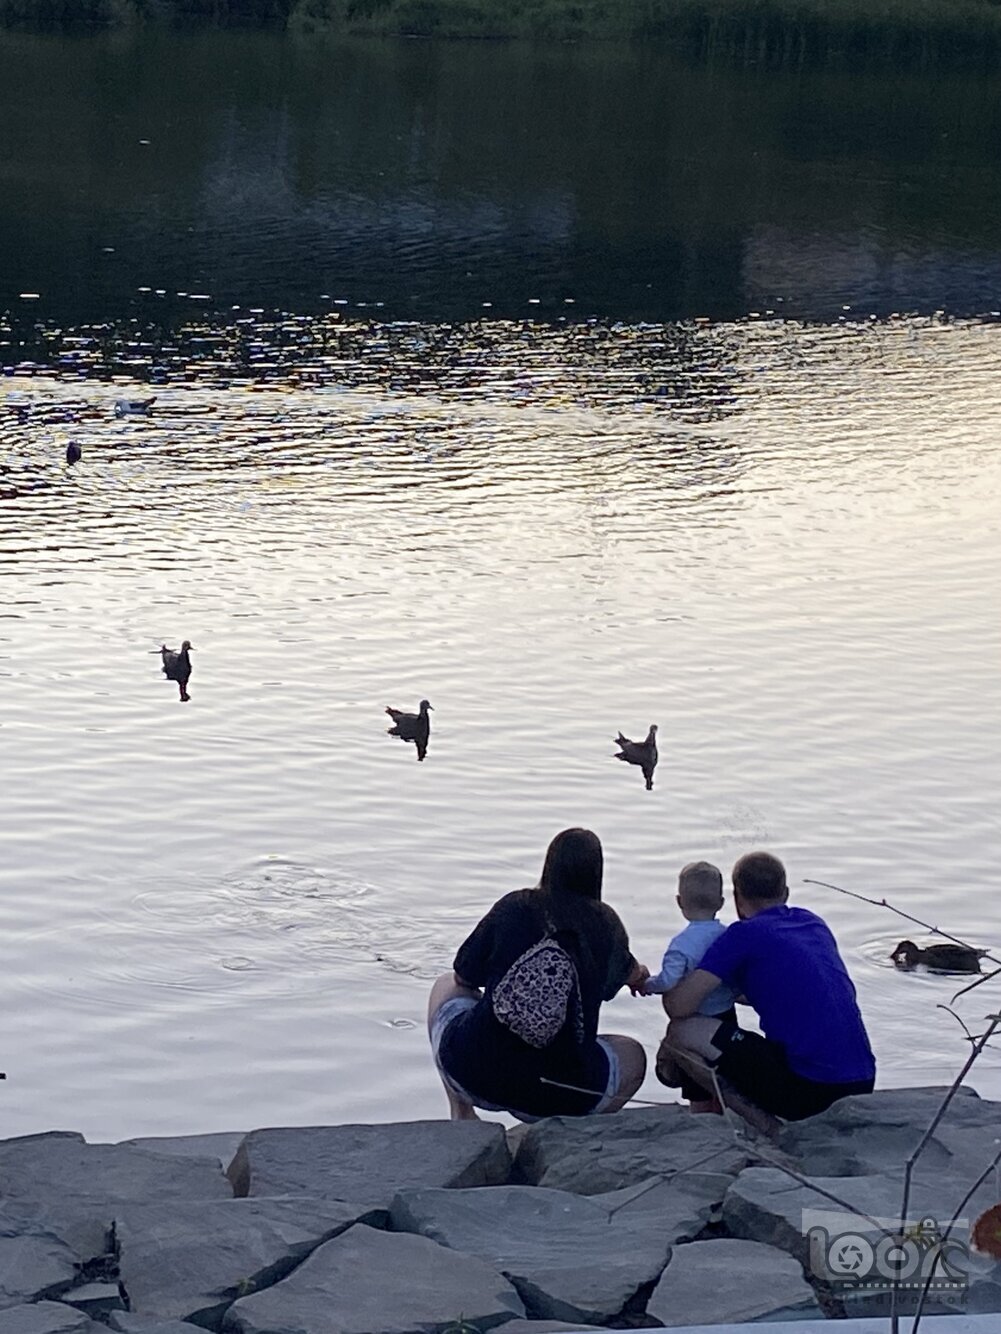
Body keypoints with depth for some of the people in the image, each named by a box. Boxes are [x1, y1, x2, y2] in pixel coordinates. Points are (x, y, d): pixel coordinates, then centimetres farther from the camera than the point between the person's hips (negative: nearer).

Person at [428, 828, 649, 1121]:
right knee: (633, 1055, 30)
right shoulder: (605, 925, 0)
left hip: (473, 1075, 0)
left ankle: (462, 1115, 24)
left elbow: (463, 977, 7)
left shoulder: (514, 908, -3)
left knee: (447, 986, 31)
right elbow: (631, 974, 24)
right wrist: (640, 975, 50)